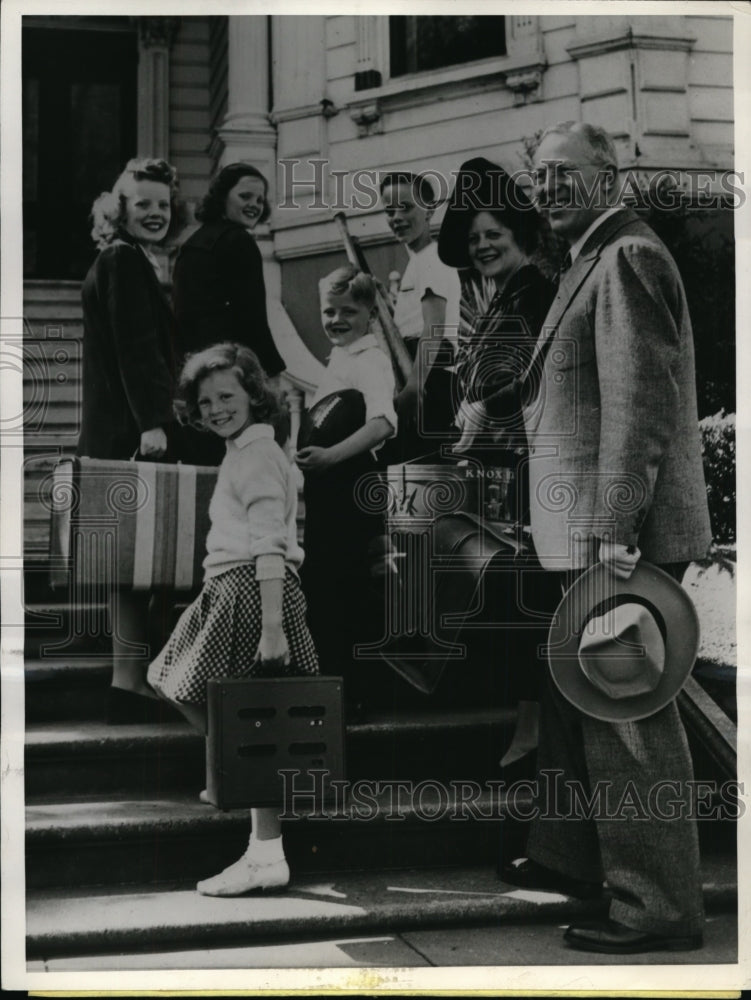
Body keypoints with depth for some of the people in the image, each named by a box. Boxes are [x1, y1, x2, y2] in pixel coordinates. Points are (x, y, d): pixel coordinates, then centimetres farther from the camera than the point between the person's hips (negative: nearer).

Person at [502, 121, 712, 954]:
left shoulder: (627, 258, -13)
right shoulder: (595, 261, 19)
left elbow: (640, 401, -21)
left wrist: (615, 533, -25)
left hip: (619, 530, -11)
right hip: (588, 530, 11)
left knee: (627, 714, -7)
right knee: (576, 694, 21)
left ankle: (659, 906, -1)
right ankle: (568, 857, 36)